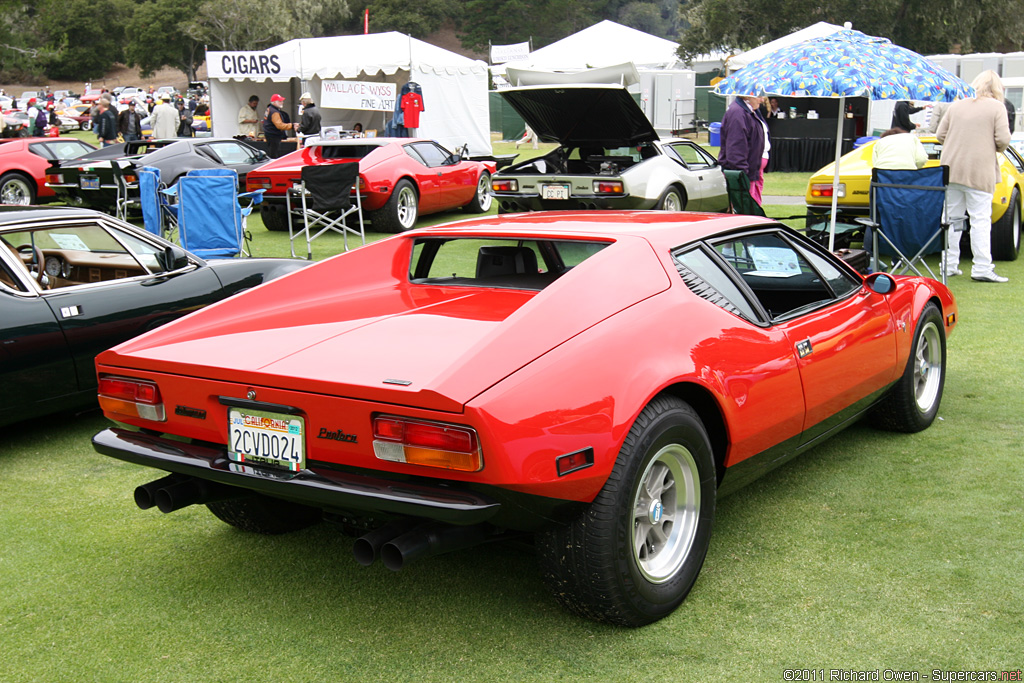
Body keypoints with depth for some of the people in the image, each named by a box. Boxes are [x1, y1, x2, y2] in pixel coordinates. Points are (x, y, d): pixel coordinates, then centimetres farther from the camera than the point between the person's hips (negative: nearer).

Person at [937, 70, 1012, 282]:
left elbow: (940, 134, 9)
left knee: (951, 217, 11)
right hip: (979, 171, -4)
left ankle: (949, 265, 14)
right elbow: (1003, 140, -9)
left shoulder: (956, 106, 9)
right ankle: (982, 268, -5)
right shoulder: (996, 107, -3)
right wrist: (995, 148, 12)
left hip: (950, 168, 4)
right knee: (981, 219, -2)